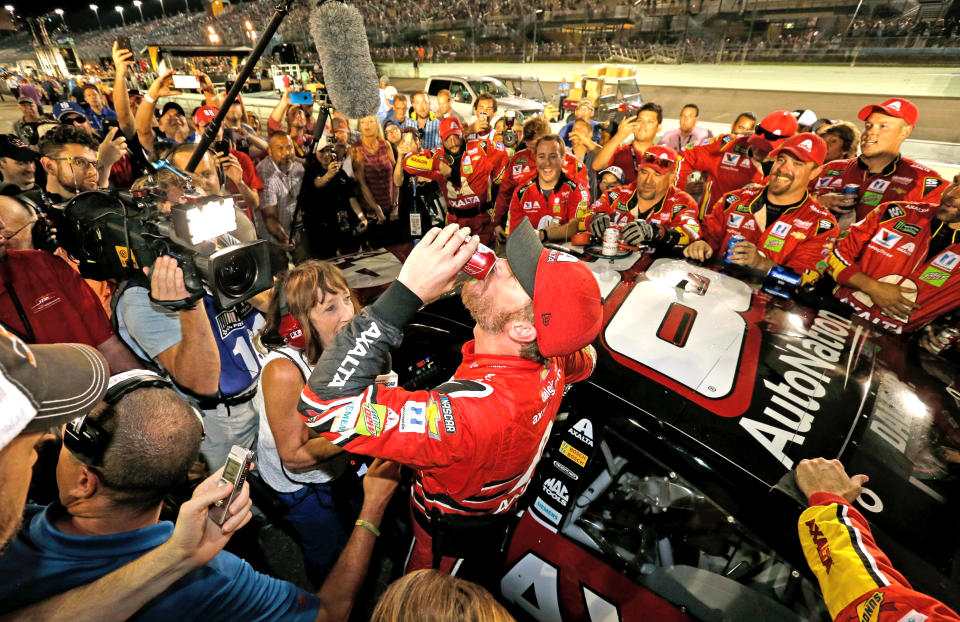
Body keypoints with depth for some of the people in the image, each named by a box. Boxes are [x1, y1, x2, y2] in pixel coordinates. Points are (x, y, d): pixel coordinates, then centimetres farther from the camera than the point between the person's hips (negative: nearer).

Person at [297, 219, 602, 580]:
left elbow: (326, 403, -53)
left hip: (445, 542, -6)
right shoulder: (552, 361, -24)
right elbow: (586, 357, 3)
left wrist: (406, 292, -52)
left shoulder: (476, 409, -49)